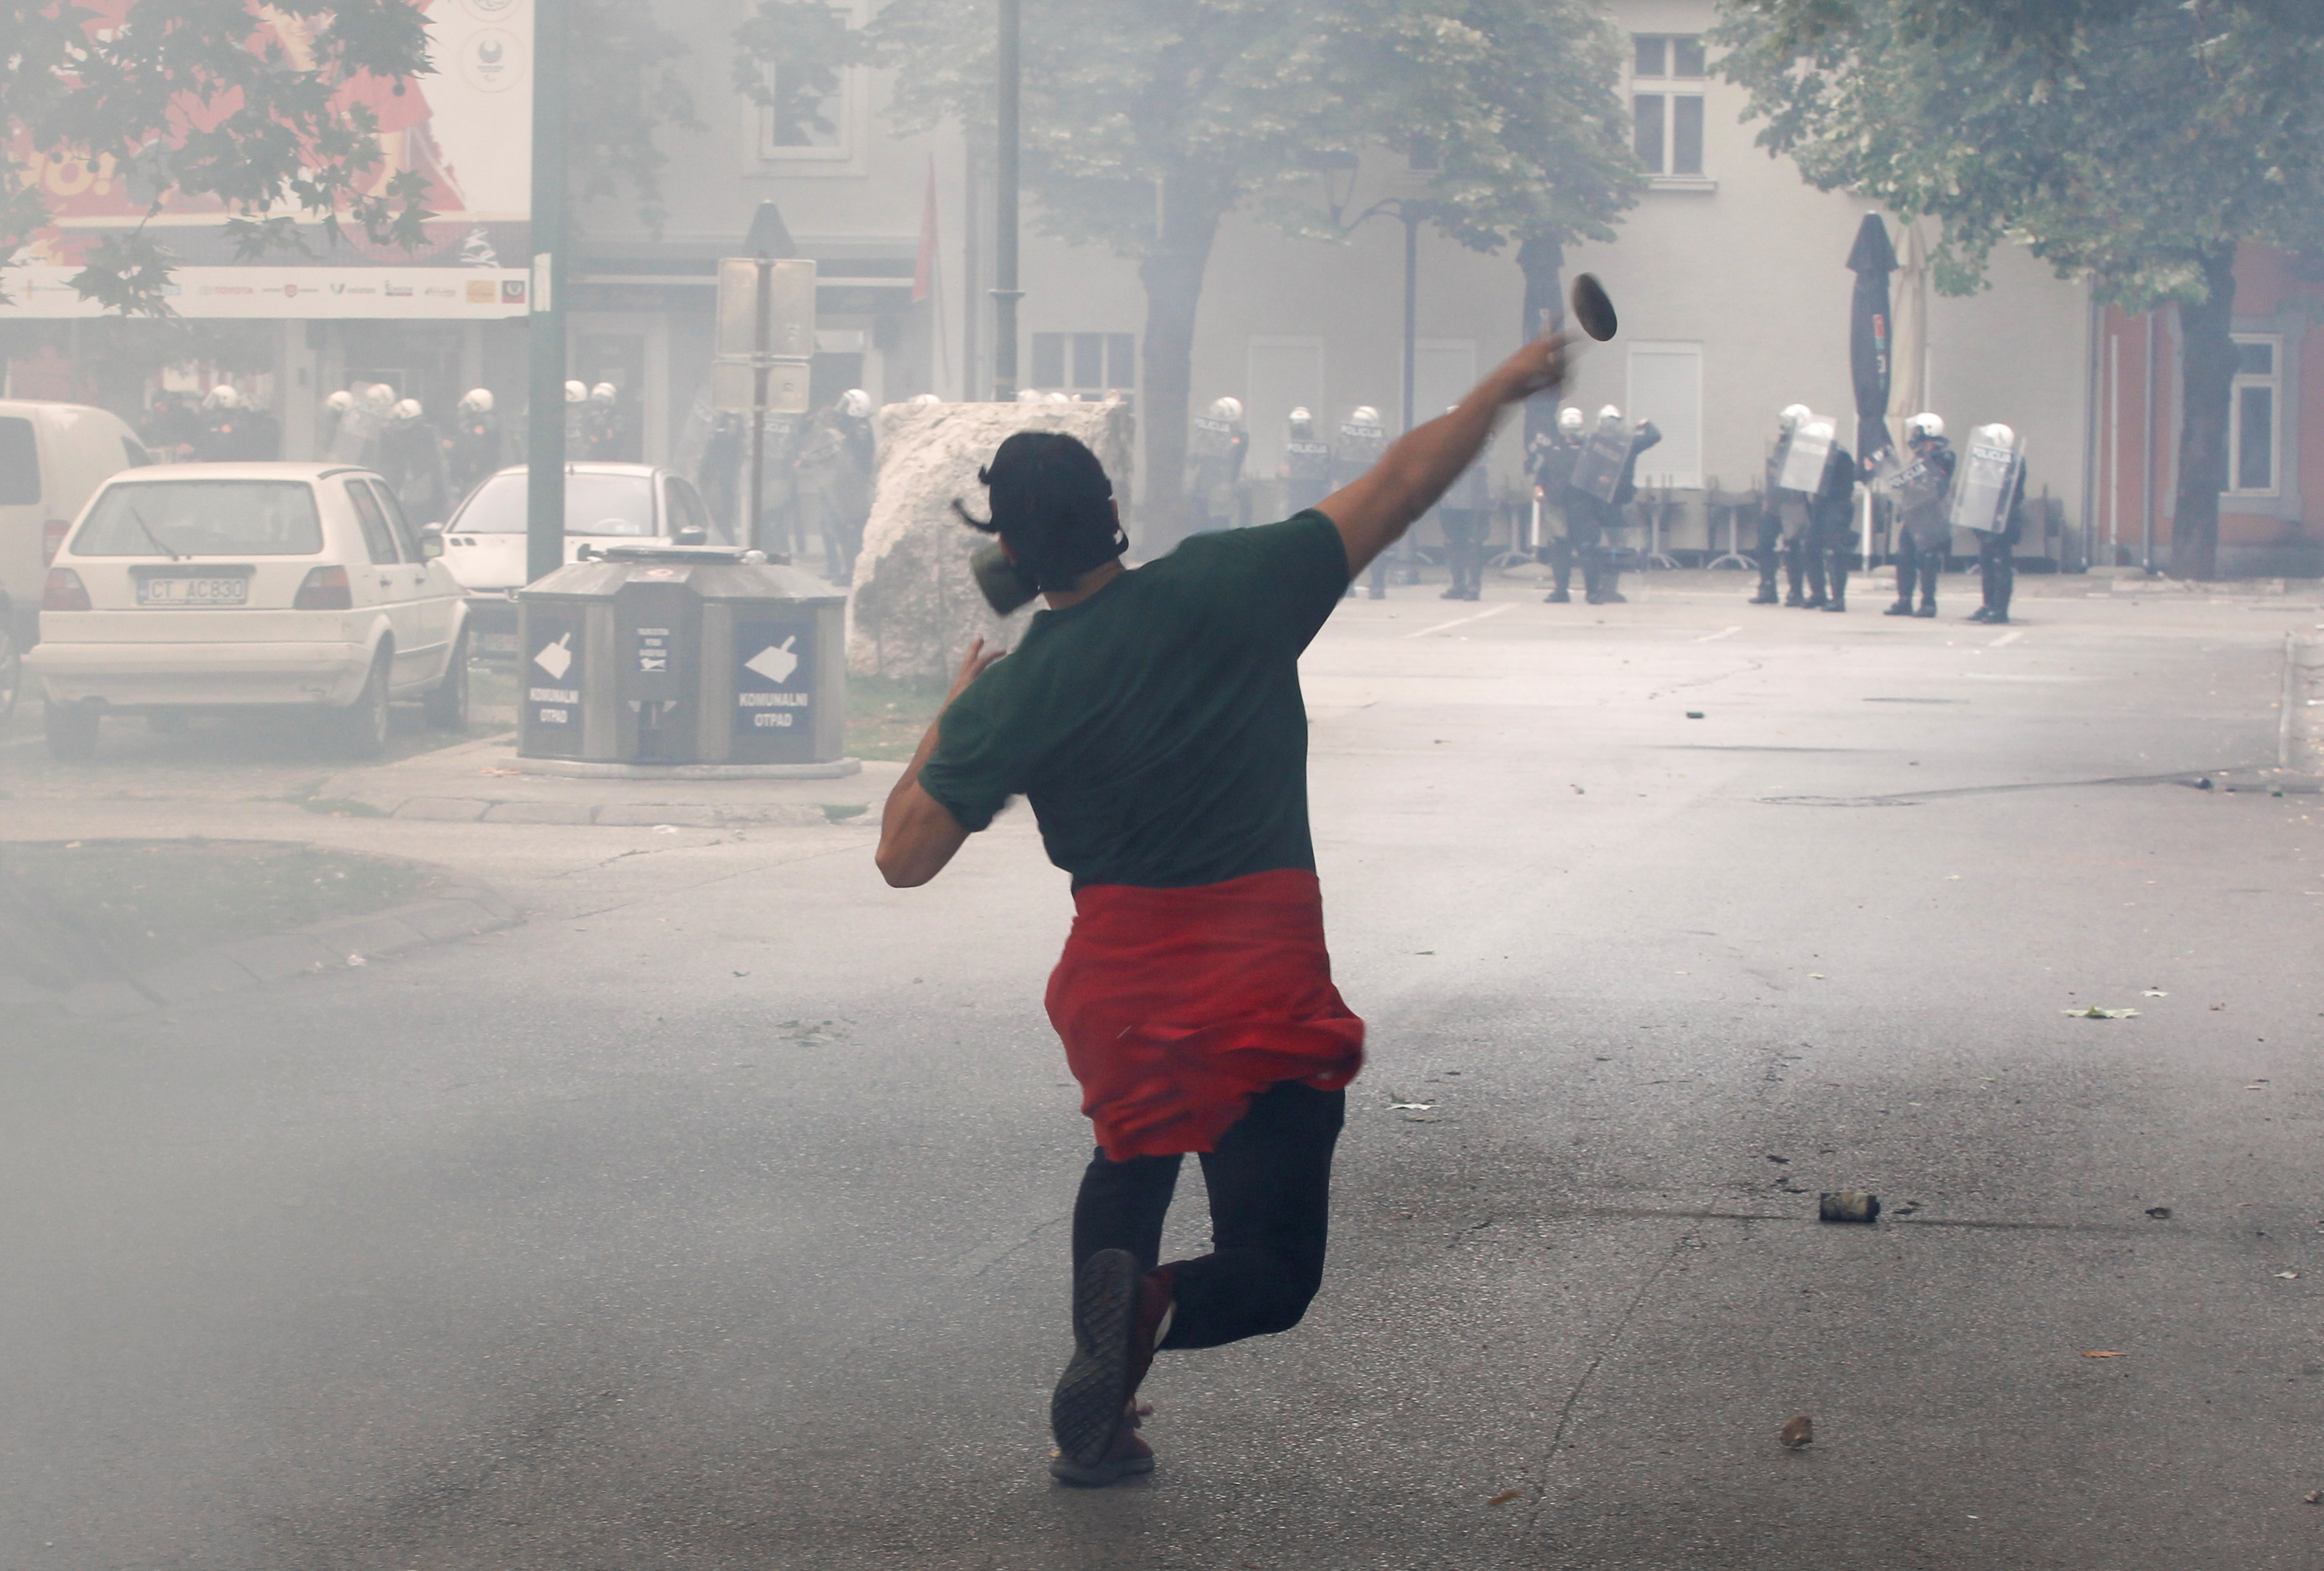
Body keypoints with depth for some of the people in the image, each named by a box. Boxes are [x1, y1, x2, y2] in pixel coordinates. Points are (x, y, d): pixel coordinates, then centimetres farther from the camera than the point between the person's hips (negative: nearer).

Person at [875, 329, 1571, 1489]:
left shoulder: (1010, 698, -4)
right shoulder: (1226, 590, -7)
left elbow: (904, 856, 0)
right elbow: (1400, 484, -4)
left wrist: (949, 714, 13)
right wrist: (1507, 386, 8)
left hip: (1118, 988, 2)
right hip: (1263, 983, -2)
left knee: (1131, 1159, 32)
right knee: (1273, 1269, 9)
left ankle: (1095, 1425, 14)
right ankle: (1152, 1309, -25)